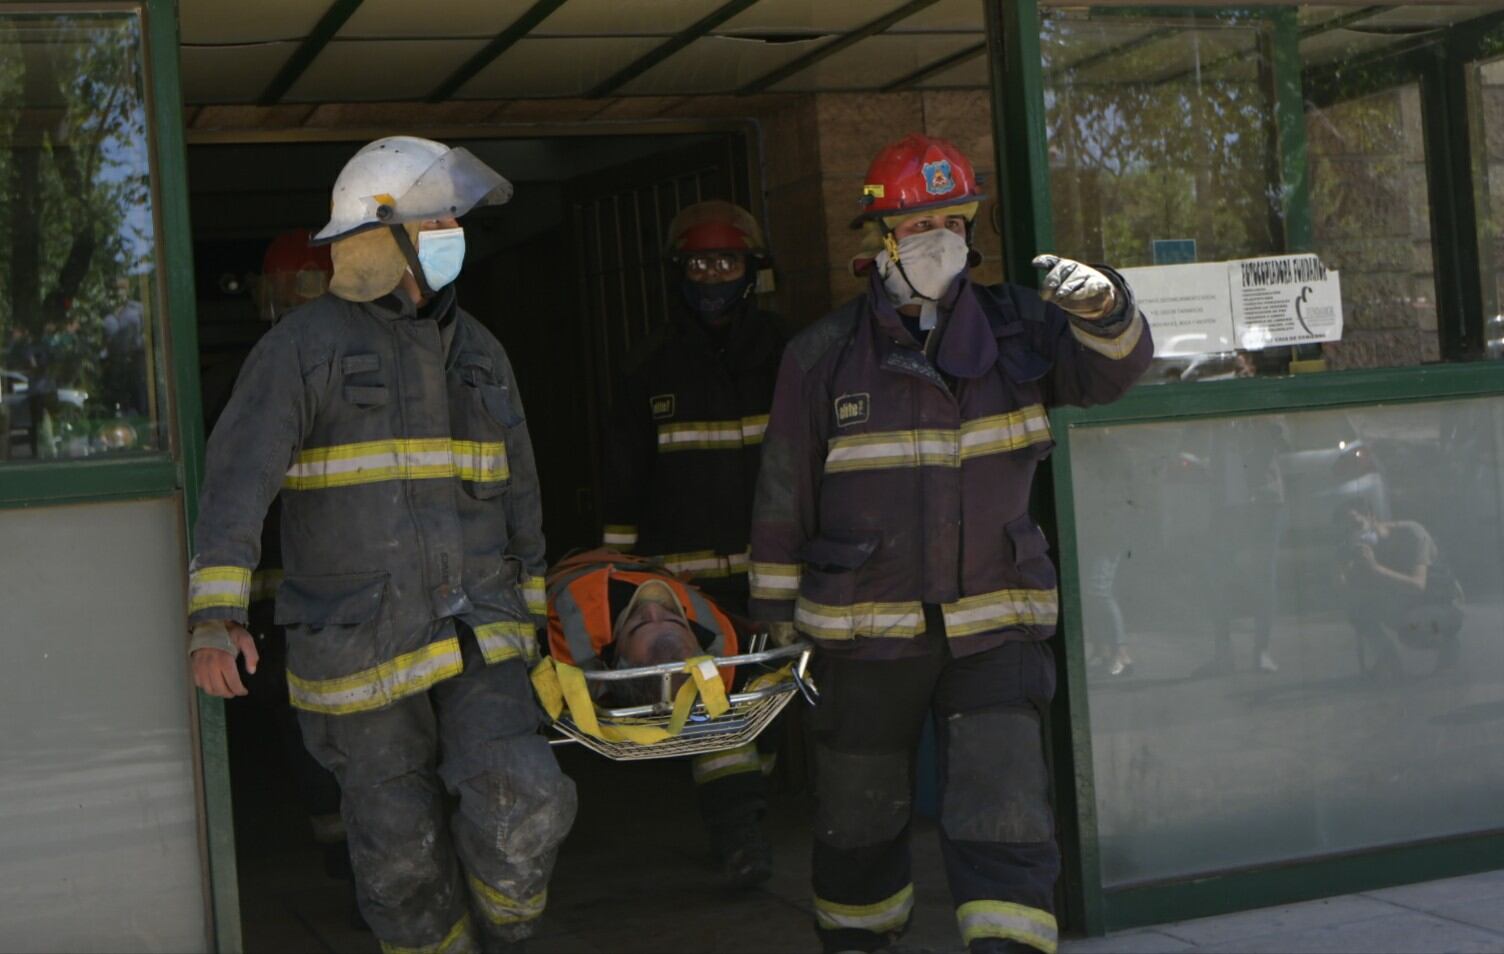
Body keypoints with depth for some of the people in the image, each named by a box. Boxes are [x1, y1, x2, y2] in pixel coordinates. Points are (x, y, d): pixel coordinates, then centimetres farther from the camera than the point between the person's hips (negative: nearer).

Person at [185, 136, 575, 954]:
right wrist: (215, 616, -27)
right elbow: (237, 479, -16)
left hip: (476, 634, 3)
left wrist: (528, 609, 22)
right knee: (403, 856, 4)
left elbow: (517, 494, 20)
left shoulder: (477, 352, 12)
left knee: (523, 807, -15)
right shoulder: (306, 347, -6)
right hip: (358, 654, -3)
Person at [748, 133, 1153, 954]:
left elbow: (1109, 370, -9)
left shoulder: (1013, 327, 4)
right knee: (859, 809, 15)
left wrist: (1102, 307, -31)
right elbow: (785, 495, 3)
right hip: (863, 629, 0)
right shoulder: (823, 356, -2)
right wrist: (778, 617, 5)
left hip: (994, 622, 1)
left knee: (1003, 807, -10)